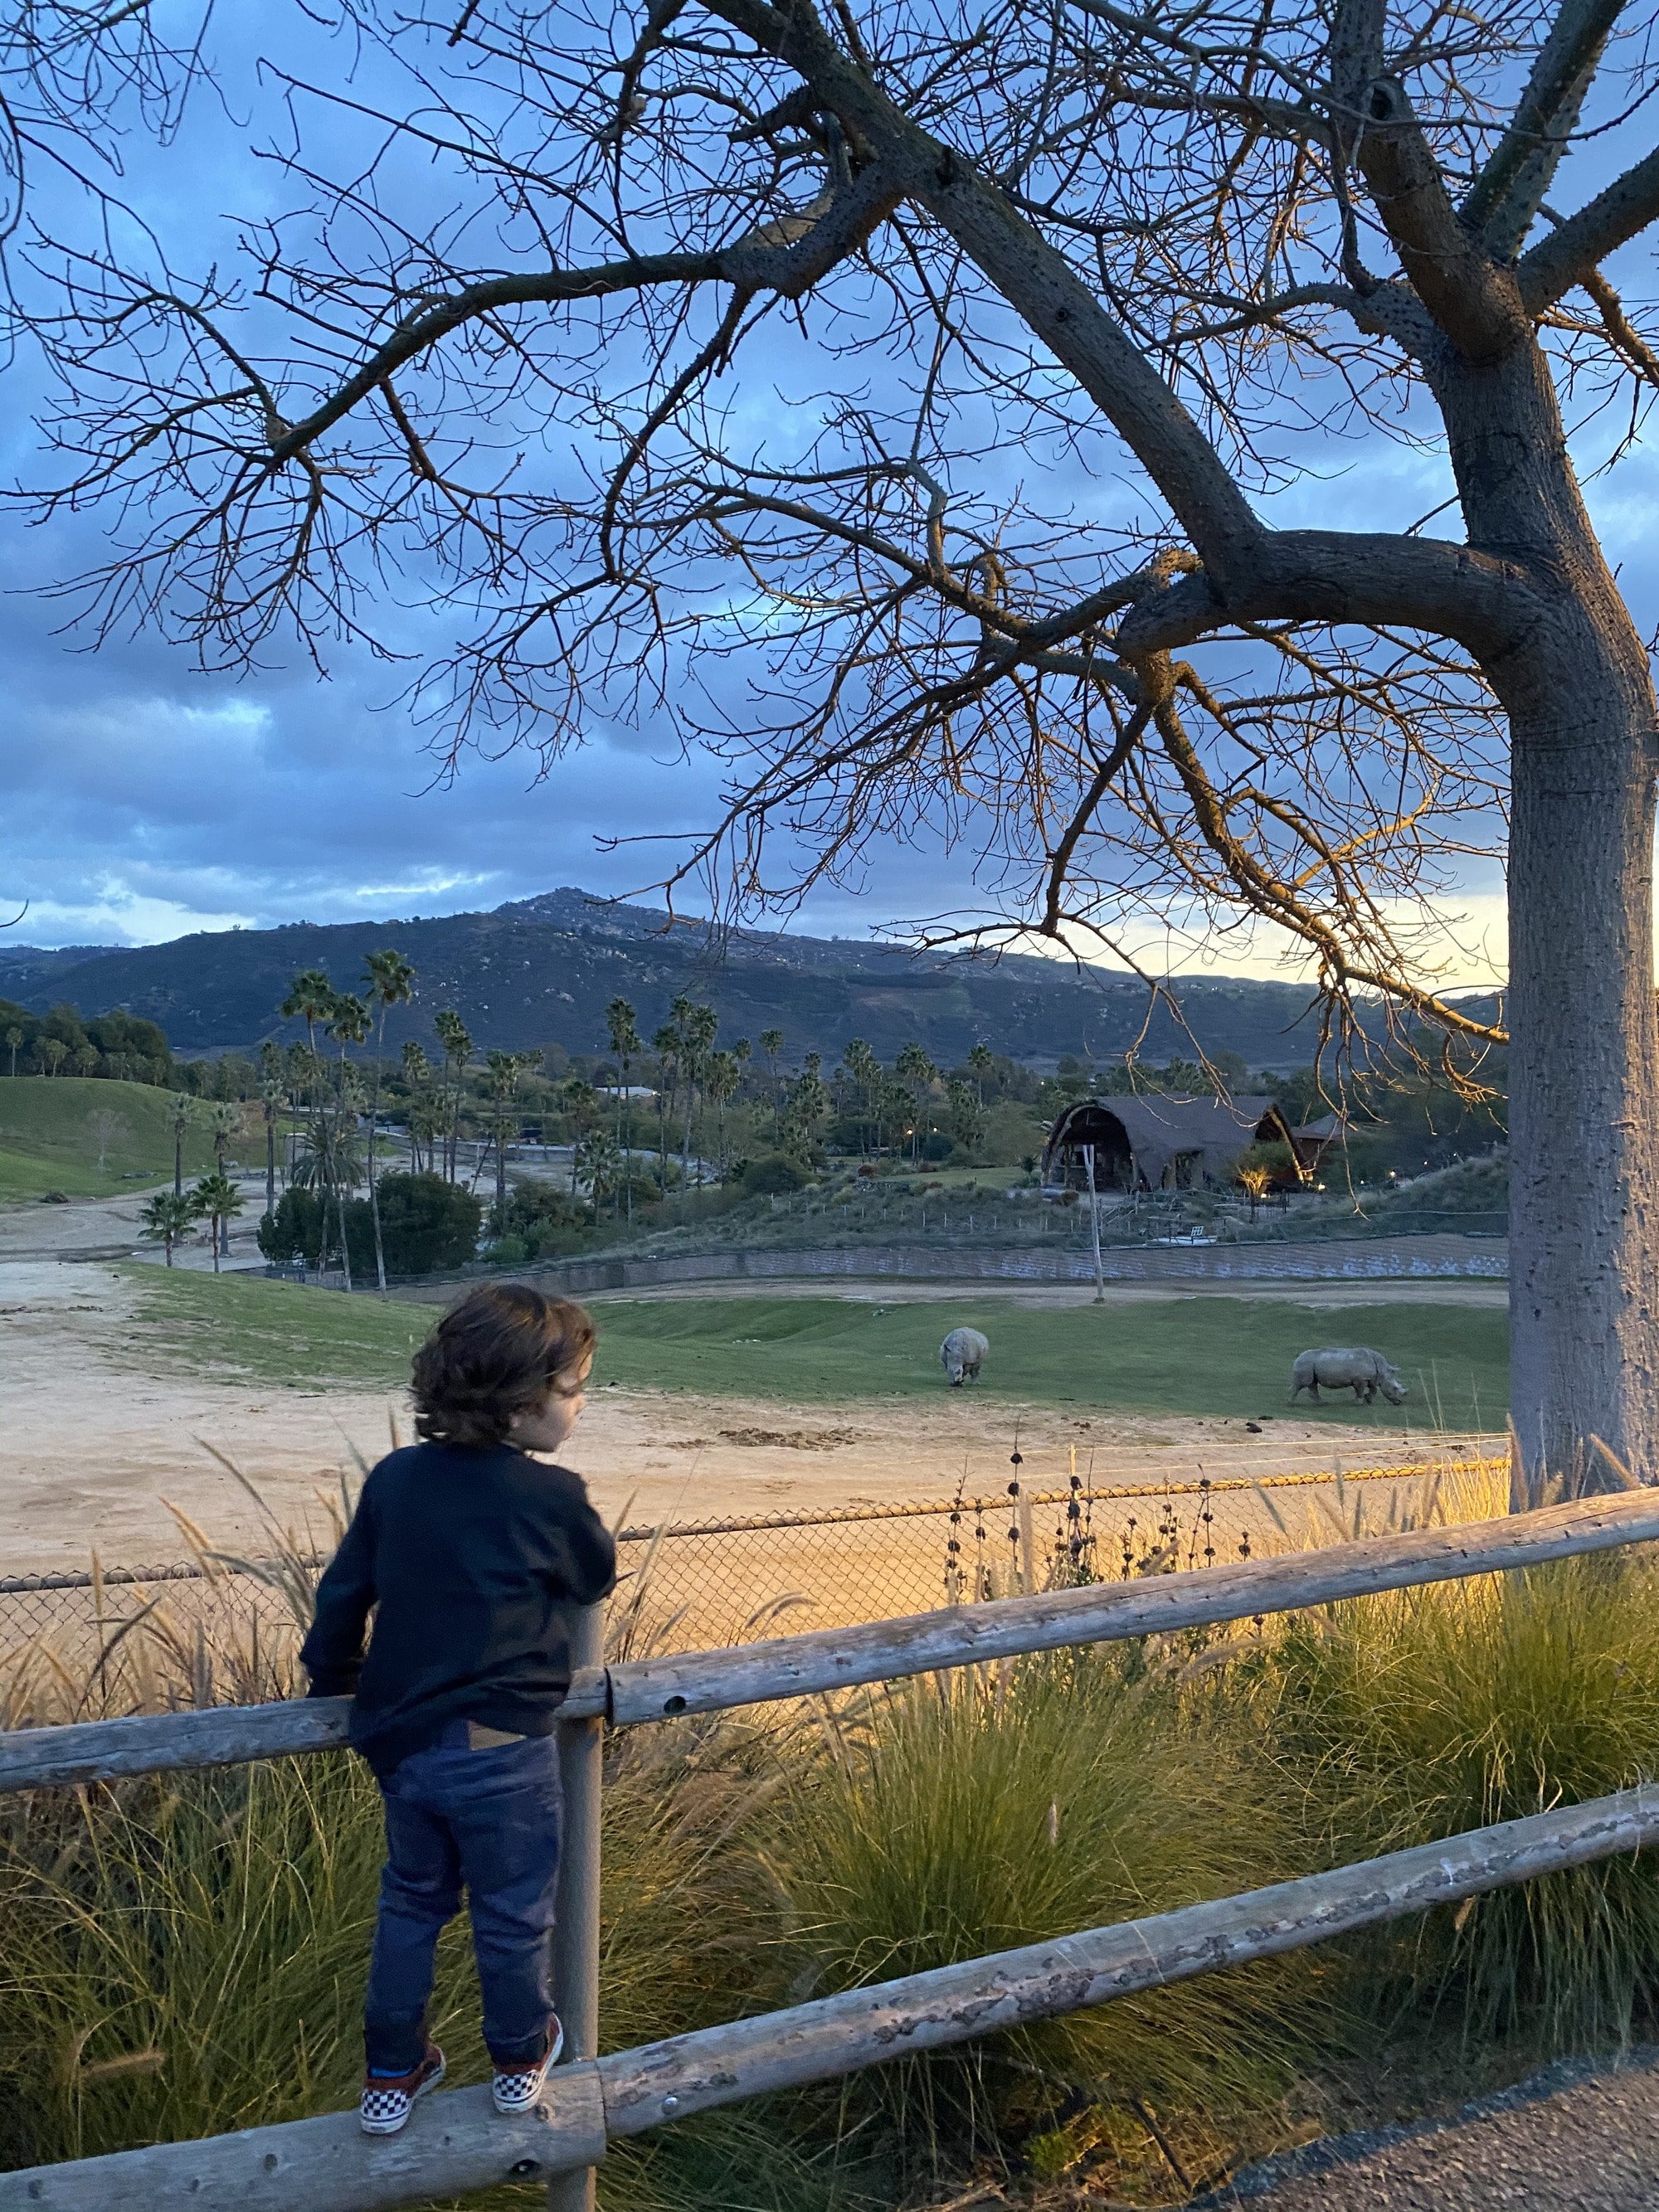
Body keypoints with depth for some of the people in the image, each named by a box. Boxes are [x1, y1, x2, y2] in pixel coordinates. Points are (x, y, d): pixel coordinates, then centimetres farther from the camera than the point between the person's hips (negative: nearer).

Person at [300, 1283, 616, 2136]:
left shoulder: (395, 1478, -3)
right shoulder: (551, 1498, -17)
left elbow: (342, 1593, 5)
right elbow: (598, 1578, 1)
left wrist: (334, 1677, 22)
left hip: (402, 1738, 5)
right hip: (500, 1747, -5)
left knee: (412, 1900, 23)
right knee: (513, 1911, 16)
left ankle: (391, 2074, 32)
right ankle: (519, 2057, 36)